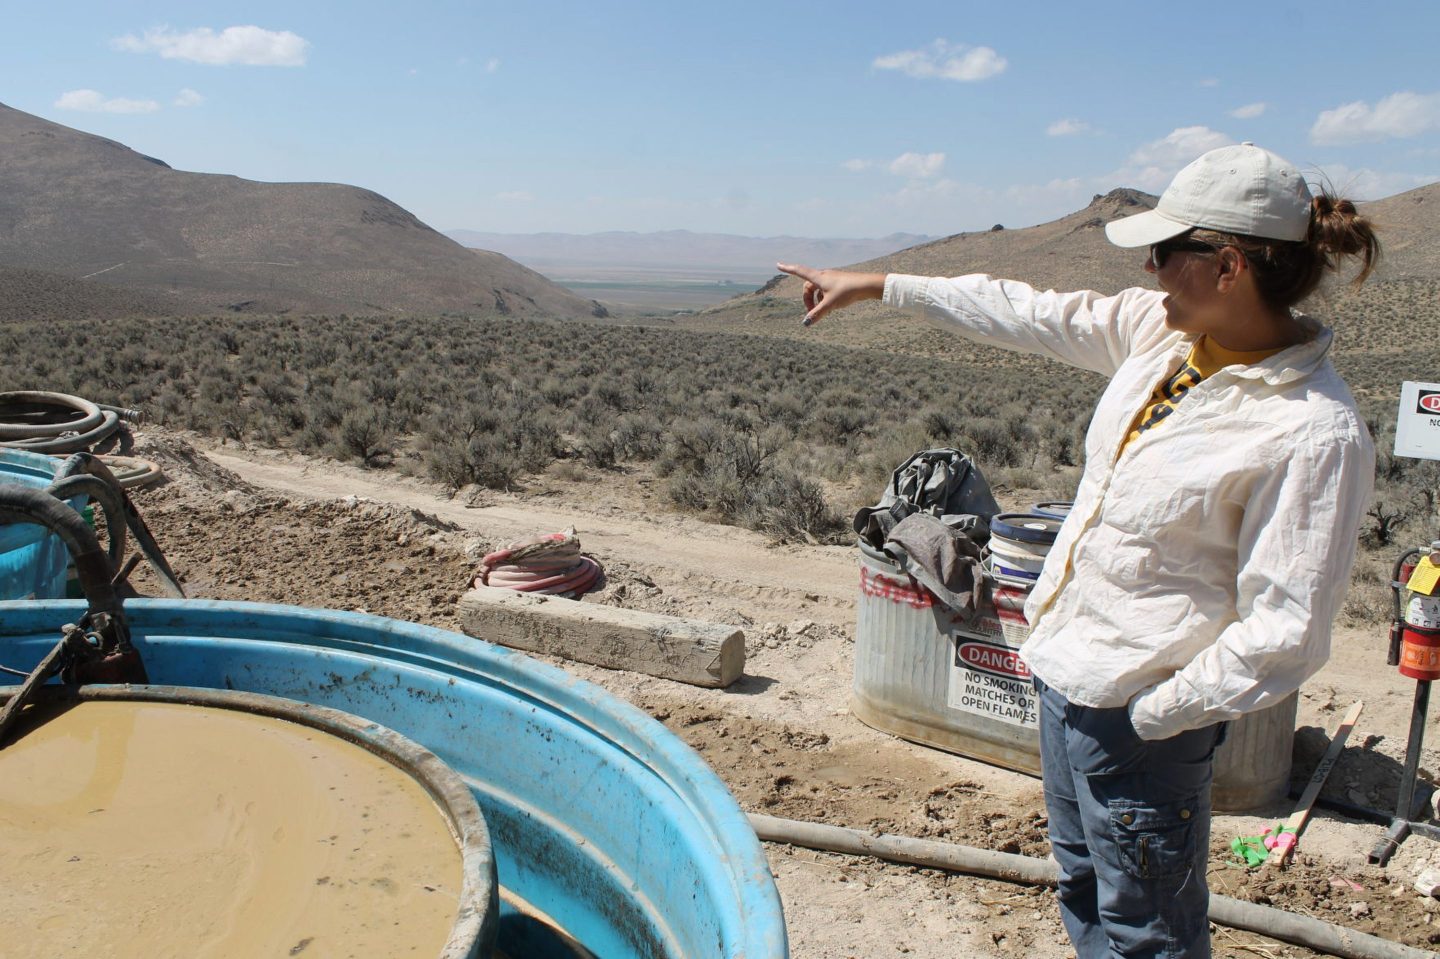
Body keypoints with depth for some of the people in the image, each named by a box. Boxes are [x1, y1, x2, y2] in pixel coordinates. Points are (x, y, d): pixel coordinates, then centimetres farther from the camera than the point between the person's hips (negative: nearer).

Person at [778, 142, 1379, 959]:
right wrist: (875, 286, 14)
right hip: (1065, 668, 8)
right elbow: (1031, 316, 9)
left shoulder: (1313, 433, -24)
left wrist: (1151, 716, -16)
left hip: (1138, 716, -8)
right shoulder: (1161, 330, -2)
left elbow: (1283, 637, -22)